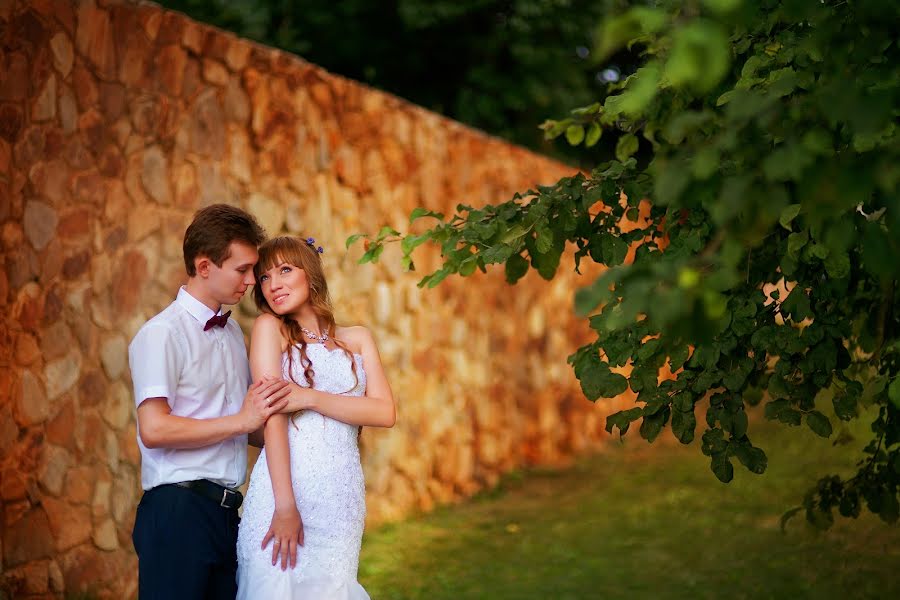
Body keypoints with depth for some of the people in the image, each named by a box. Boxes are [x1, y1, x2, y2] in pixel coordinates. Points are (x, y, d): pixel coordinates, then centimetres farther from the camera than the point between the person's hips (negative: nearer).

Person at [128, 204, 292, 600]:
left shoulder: (233, 333, 17)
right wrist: (243, 420, -15)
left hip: (225, 510, 7)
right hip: (179, 510, -7)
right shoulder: (163, 333, -8)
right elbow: (154, 429, -19)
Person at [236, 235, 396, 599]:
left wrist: (310, 398, -11)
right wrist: (285, 505, -17)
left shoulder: (357, 339, 13)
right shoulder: (269, 328, 3)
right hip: (287, 485, -3)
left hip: (344, 496, 3)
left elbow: (385, 413, 1)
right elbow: (272, 415, -8)